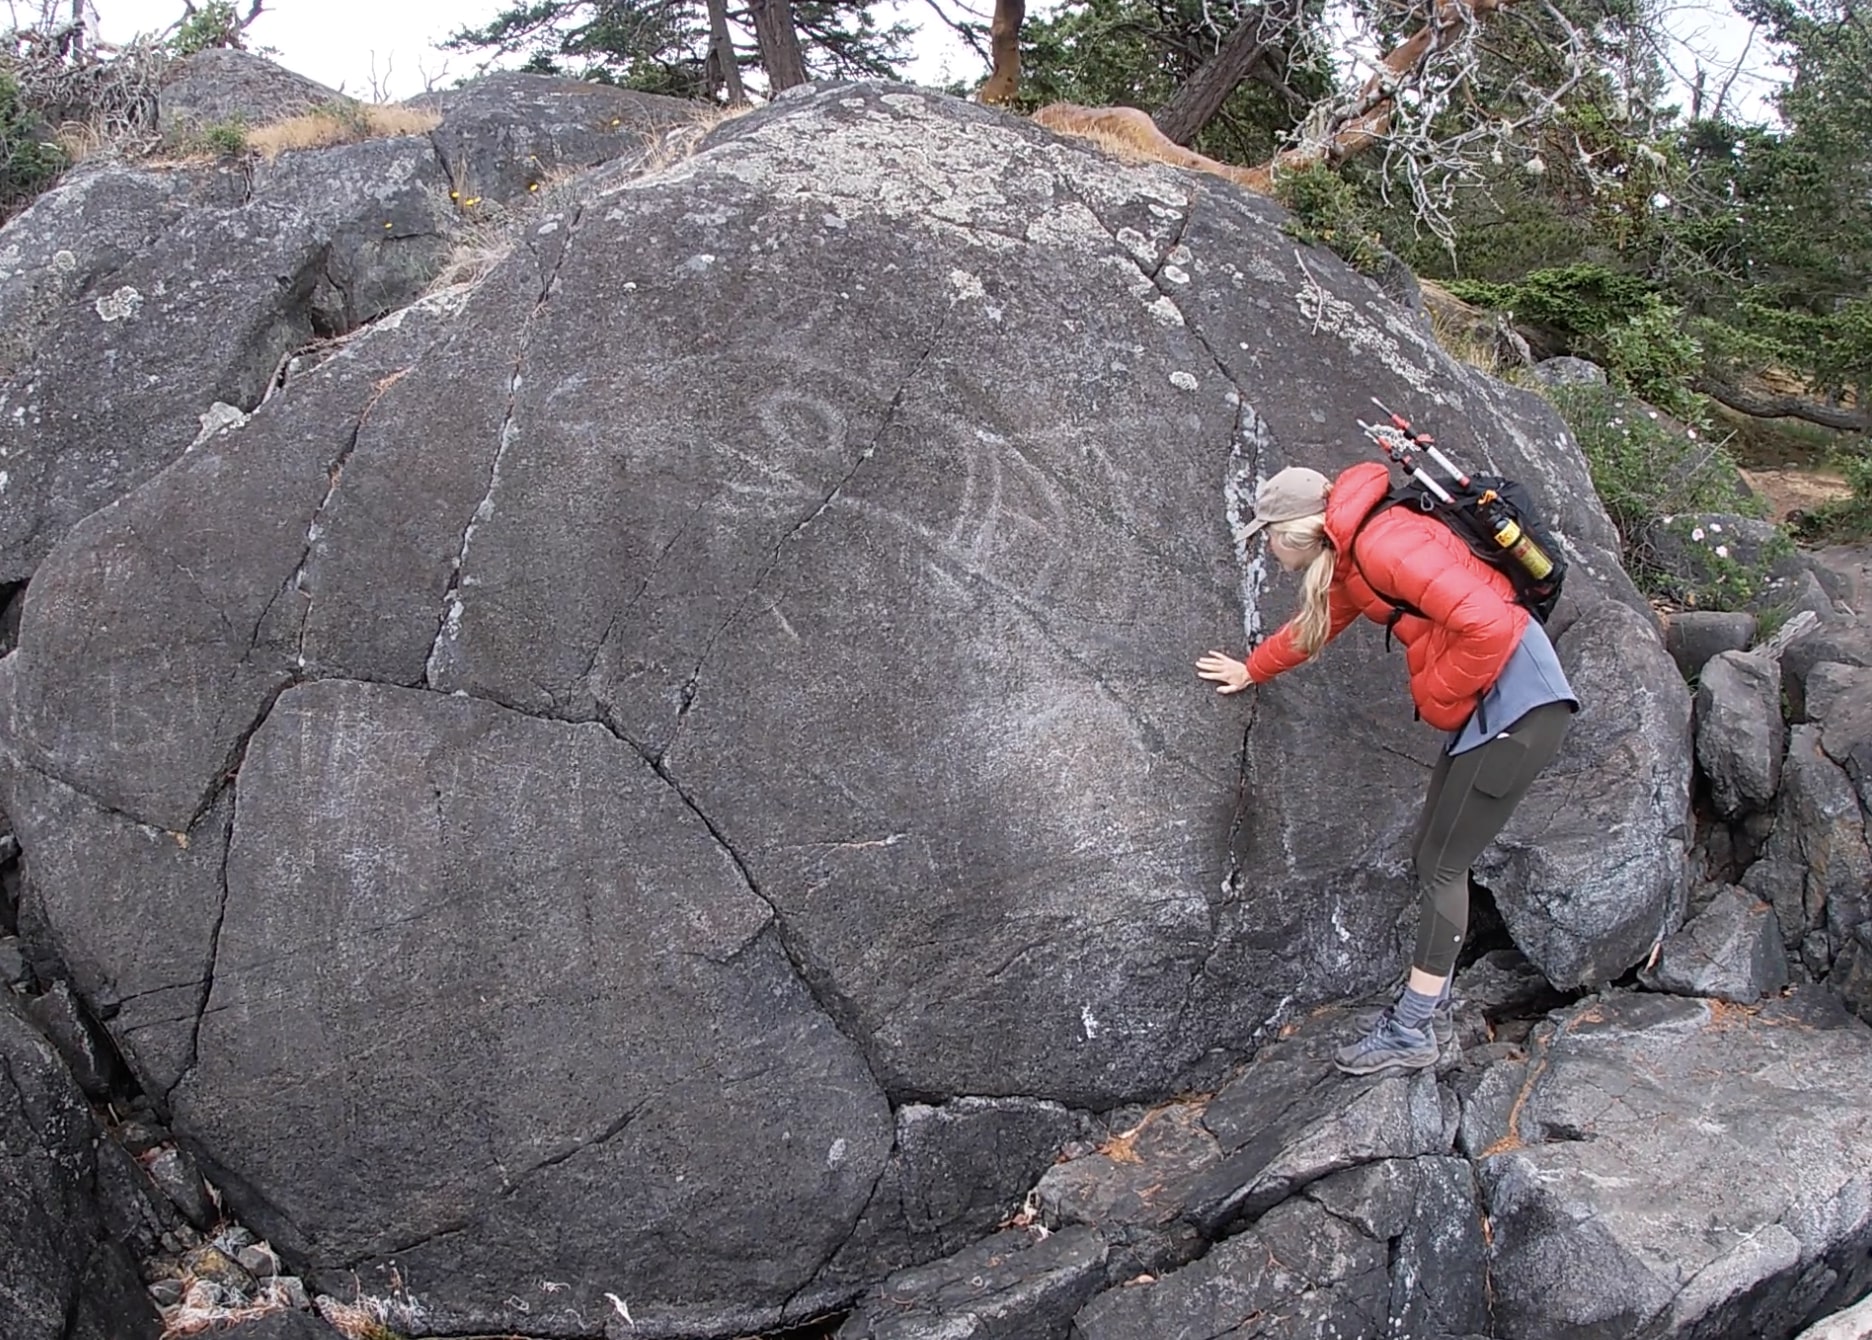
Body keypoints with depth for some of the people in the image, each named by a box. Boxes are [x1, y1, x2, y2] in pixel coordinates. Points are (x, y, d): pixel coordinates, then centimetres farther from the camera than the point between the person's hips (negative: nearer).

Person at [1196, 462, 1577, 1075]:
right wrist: (1252, 669, 46)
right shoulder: (1346, 556, 11)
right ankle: (1429, 1004, 23)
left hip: (1518, 700, -10)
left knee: (1442, 864, -5)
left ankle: (1412, 1031, 3)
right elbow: (1316, 623, 32)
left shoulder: (1384, 545, -21)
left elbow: (1487, 625, -28)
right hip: (1486, 701, 10)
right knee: (1432, 856, 12)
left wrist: (1438, 699, -12)